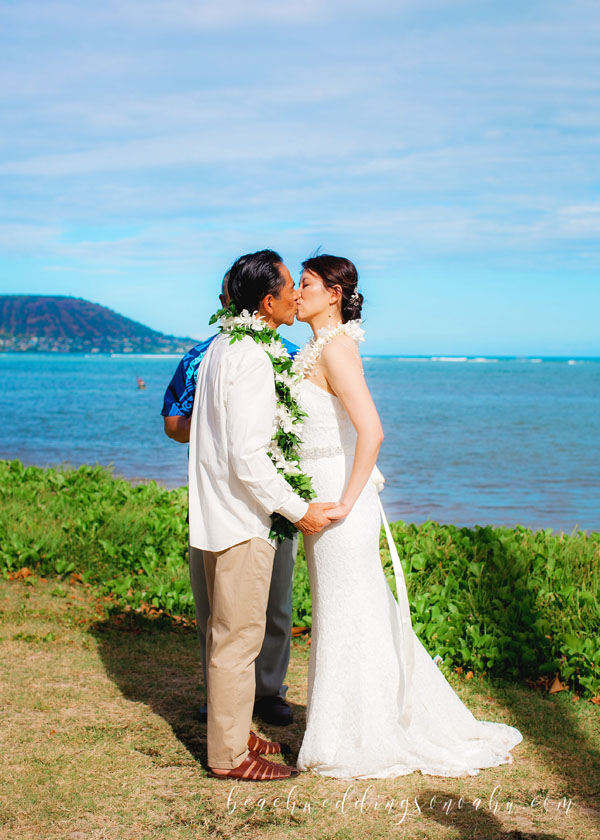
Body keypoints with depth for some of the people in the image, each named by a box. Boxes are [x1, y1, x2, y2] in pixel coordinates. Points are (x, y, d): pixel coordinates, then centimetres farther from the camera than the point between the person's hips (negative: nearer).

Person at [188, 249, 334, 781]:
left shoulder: (222, 348, 10)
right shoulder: (252, 359, -21)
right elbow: (248, 458, -25)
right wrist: (299, 510, -15)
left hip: (218, 512, 10)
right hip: (241, 518, -10)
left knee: (226, 632, 19)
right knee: (239, 638, 0)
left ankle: (230, 731, 32)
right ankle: (230, 755, 10)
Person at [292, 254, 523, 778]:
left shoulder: (335, 347, -17)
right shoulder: (319, 348, 13)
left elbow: (371, 431, -28)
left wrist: (345, 503, -21)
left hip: (340, 505, -9)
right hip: (326, 499, 9)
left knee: (349, 619, 2)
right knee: (349, 616, 17)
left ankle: (362, 746, 15)